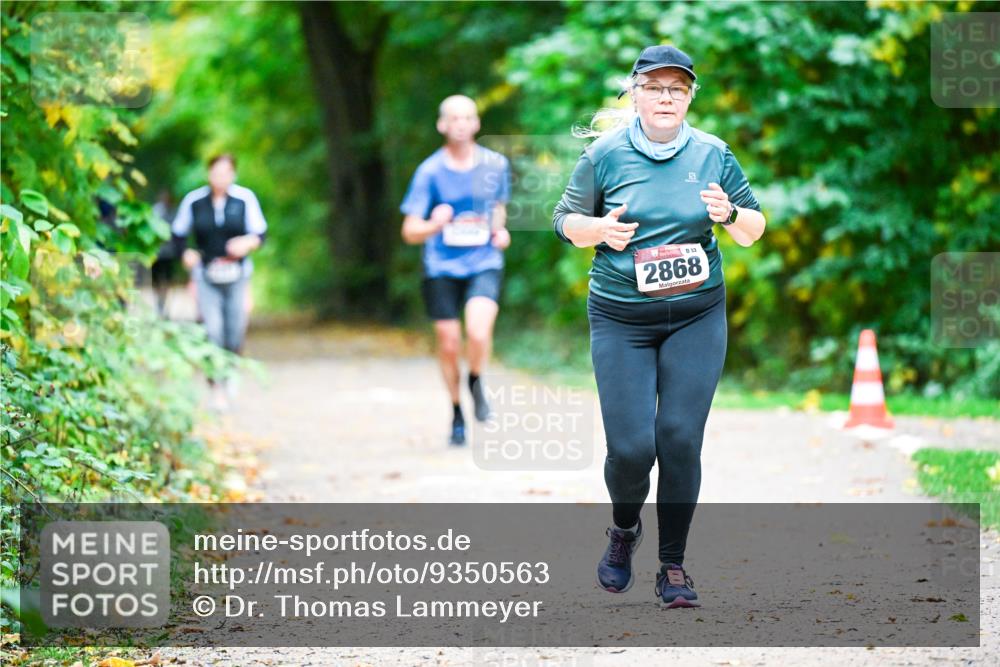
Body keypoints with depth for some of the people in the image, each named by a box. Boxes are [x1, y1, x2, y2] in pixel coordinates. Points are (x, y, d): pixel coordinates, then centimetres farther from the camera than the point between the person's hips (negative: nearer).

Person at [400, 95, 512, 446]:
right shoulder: (430, 171, -7)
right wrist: (434, 225, -29)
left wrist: (500, 230, 0)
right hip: (442, 268, 0)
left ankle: (477, 382, 10)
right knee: (449, 345, 4)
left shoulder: (495, 164, 0)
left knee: (479, 333, -23)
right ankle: (457, 413, 27)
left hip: (484, 263, 0)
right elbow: (410, 232, -7)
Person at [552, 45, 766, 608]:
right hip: (621, 318, -1)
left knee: (681, 440, -5)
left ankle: (674, 565, 9)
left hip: (698, 315, 1)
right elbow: (566, 220, 7)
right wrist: (600, 229, -14)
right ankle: (625, 529, 27)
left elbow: (754, 230, 8)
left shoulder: (713, 154, 2)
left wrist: (730, 215, -14)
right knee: (631, 445, -6)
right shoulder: (606, 153, -2)